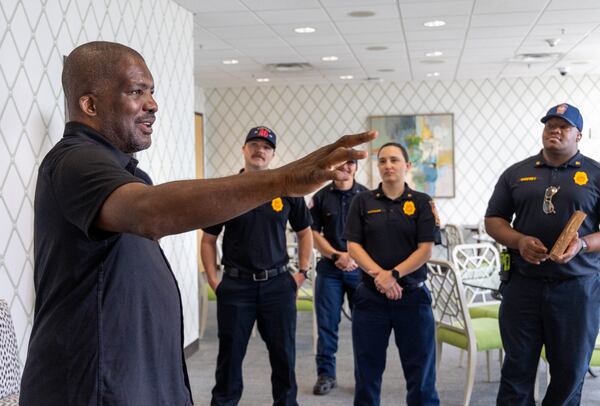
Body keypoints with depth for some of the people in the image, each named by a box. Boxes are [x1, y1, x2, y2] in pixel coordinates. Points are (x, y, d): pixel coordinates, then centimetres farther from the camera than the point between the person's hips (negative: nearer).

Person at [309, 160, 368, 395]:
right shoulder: (321, 197, 6)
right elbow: (313, 233, 3)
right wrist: (336, 256, -10)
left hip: (360, 268, -1)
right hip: (329, 268, 1)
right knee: (327, 323, 3)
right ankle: (325, 374, 12)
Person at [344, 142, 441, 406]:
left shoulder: (421, 203, 2)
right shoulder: (363, 202, 6)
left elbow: (425, 249, -5)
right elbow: (353, 245, -1)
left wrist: (394, 274, -16)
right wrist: (378, 274, -15)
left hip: (412, 294, -1)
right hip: (370, 295, 1)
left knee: (420, 367, 4)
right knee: (367, 369, 9)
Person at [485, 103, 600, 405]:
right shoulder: (516, 173, 10)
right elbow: (493, 220, 10)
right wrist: (519, 241, -8)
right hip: (522, 286, 1)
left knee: (570, 372, 8)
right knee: (517, 369, 7)